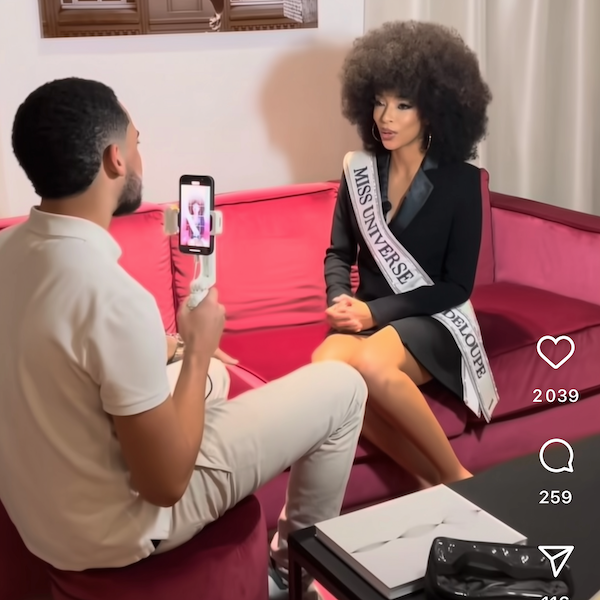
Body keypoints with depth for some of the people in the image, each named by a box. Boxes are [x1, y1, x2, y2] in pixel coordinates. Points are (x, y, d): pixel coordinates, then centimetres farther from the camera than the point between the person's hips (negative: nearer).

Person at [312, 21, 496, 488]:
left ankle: (454, 477, -18)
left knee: (371, 362, -38)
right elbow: (339, 254, 13)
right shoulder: (359, 168, 6)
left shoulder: (460, 181, -6)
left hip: (434, 320, -4)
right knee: (326, 366, -33)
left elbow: (457, 286, -7)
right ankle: (433, 483, -22)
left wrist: (376, 311, -16)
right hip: (370, 317, 4)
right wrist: (341, 301, -10)